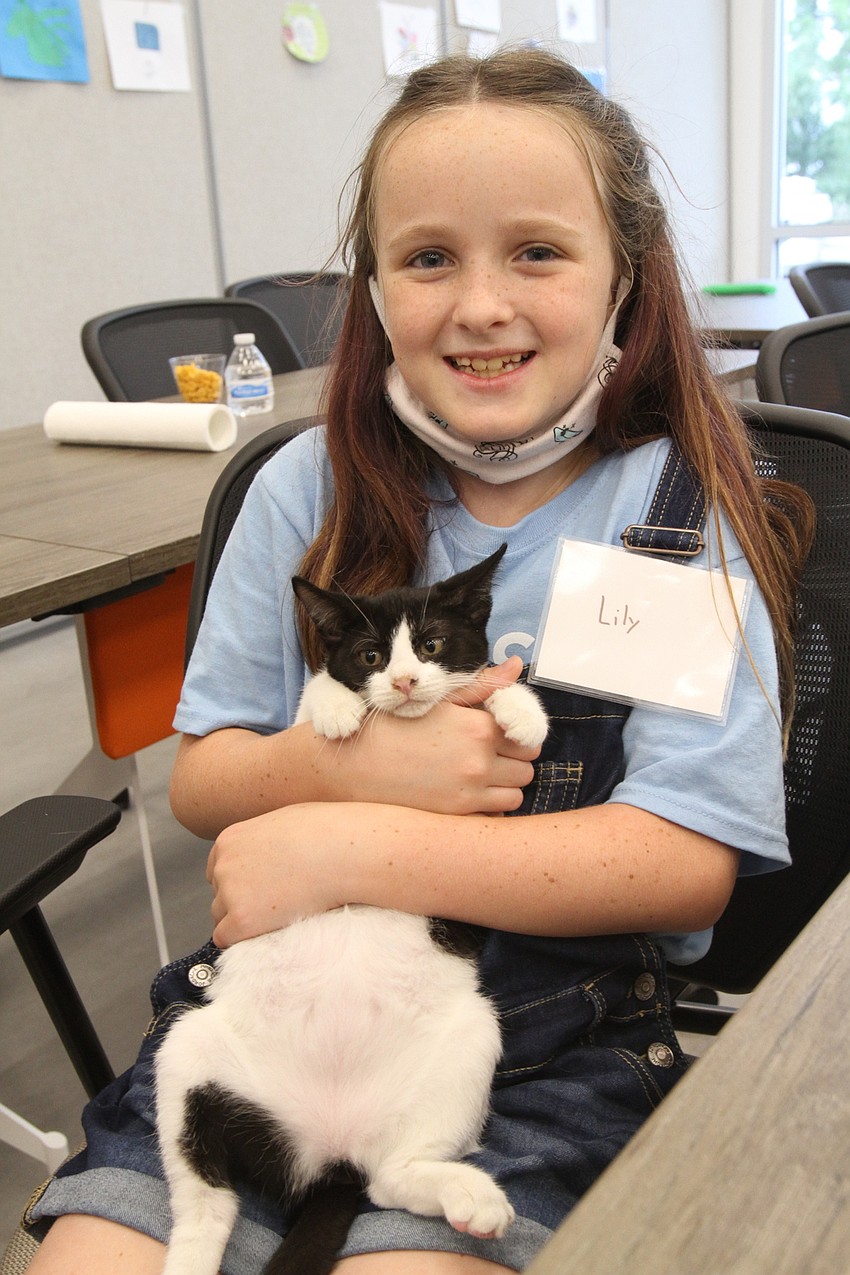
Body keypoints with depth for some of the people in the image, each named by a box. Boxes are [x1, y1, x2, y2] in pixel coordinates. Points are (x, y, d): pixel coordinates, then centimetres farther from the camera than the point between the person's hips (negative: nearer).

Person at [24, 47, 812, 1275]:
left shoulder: (678, 512, -6)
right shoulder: (310, 489, 2)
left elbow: (689, 864, -12)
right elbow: (199, 779, 6)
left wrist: (347, 845, -17)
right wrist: (353, 763, -16)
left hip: (557, 1014, -2)